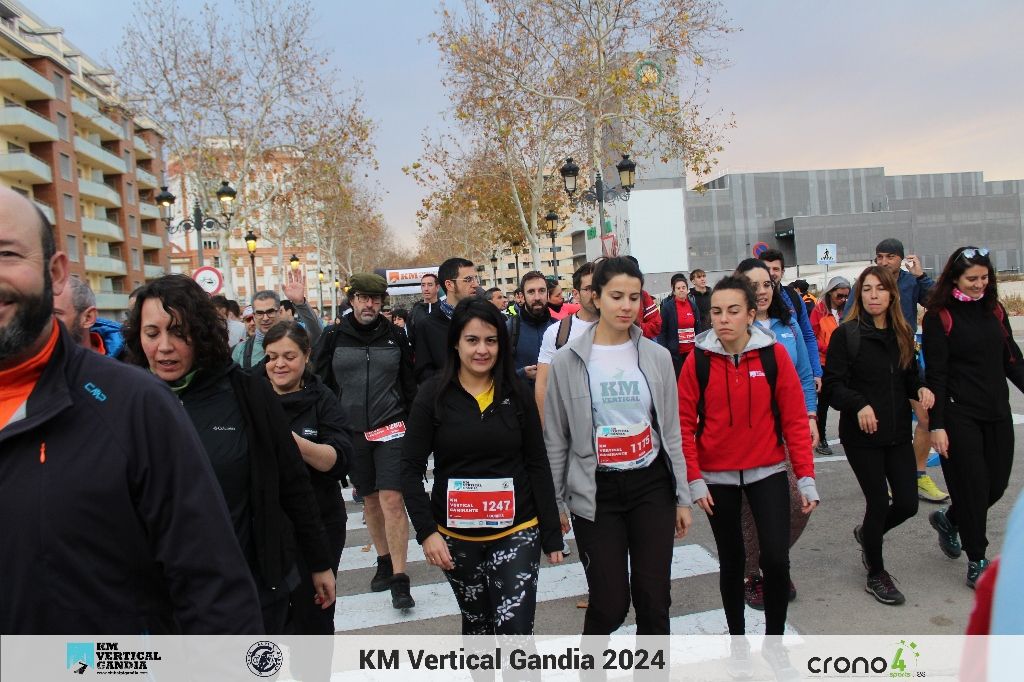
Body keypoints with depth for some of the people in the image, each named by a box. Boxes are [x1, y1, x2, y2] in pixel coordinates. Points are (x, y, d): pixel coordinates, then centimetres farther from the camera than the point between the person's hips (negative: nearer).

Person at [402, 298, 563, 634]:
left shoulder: (518, 392, -2)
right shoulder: (433, 395, -5)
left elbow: (538, 465, 1)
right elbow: (411, 468, -5)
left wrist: (552, 533, 0)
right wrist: (426, 531, -14)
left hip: (516, 531, 0)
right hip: (456, 536, 1)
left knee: (515, 629, -7)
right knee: (476, 623, 17)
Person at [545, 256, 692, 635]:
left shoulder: (656, 356, 1)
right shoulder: (567, 361, -7)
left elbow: (671, 431, 7)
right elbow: (555, 440, 0)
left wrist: (682, 497, 7)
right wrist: (555, 503, 2)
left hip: (651, 486, 3)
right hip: (596, 492, -2)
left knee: (654, 600, 7)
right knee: (610, 604, 3)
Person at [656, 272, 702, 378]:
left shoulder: (694, 305, 7)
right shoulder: (667, 307, -6)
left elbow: (698, 328, 12)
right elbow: (662, 331, -7)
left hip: (692, 351, 4)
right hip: (675, 353, -4)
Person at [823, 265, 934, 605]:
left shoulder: (902, 334, 8)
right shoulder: (845, 334, -9)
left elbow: (909, 378, 16)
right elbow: (833, 385, -13)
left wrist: (921, 388, -6)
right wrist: (859, 405, -29)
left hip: (898, 433, 5)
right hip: (861, 436, -5)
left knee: (907, 503, 4)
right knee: (879, 503, 3)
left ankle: (867, 533, 38)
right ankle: (876, 575, 26)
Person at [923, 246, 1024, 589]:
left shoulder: (994, 310, 9)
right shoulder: (939, 316, -8)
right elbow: (936, 374, -11)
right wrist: (936, 425, -14)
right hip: (959, 415, -6)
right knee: (972, 487, 1)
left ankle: (947, 519, 36)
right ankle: (977, 563, 17)